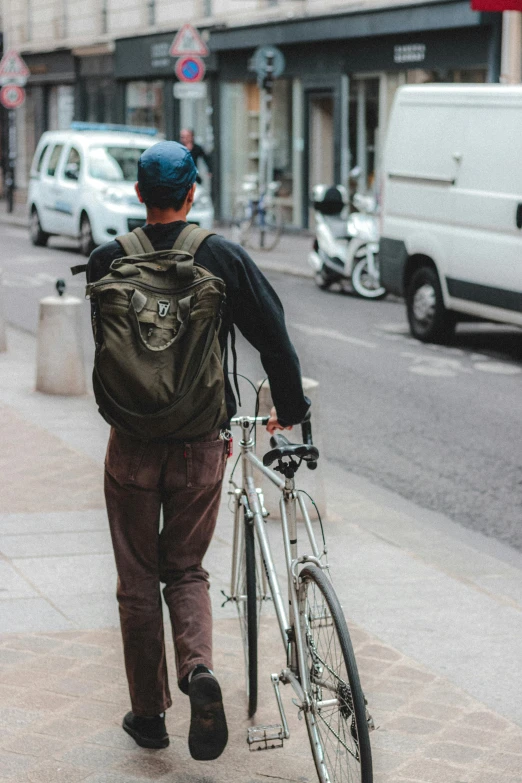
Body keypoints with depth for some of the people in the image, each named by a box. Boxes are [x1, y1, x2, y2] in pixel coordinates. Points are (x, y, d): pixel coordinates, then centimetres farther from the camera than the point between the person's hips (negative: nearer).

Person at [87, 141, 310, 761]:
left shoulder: (108, 262, -4)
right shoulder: (224, 257, -6)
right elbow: (273, 335, -5)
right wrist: (289, 407, 9)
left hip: (132, 444, 0)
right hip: (200, 443, 0)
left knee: (137, 578, 13)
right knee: (186, 569, 16)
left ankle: (148, 714, 20)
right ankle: (199, 669, -11)